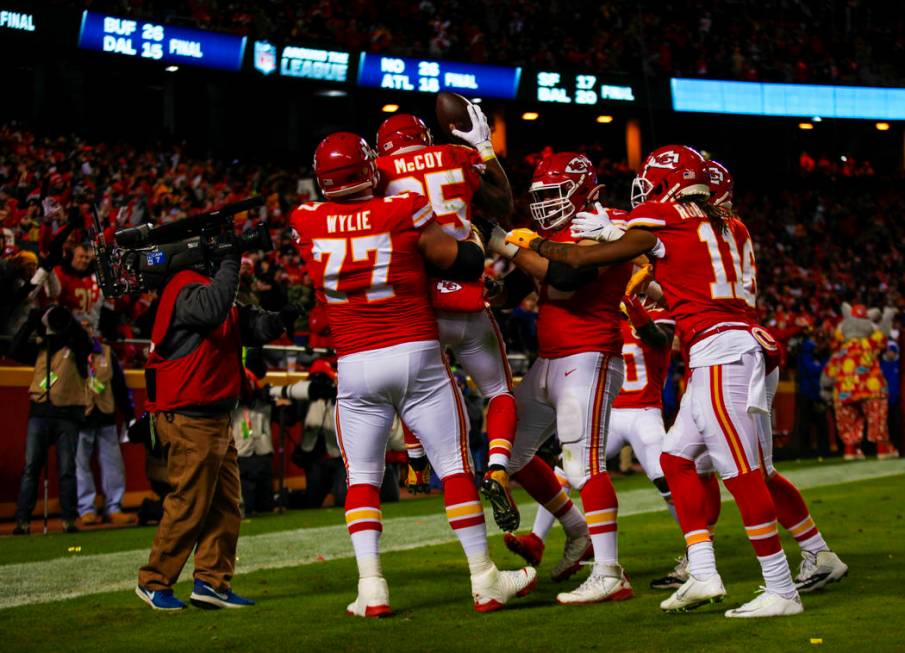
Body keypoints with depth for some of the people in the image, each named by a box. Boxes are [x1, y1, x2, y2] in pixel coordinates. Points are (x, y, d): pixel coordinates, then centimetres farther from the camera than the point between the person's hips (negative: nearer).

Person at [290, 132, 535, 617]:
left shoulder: (306, 223, -1)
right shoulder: (405, 212, -8)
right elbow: (465, 262, -1)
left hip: (355, 366, 2)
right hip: (416, 355, -2)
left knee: (362, 478, 12)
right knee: (455, 467, 6)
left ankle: (371, 587, 1)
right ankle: (485, 580, 10)